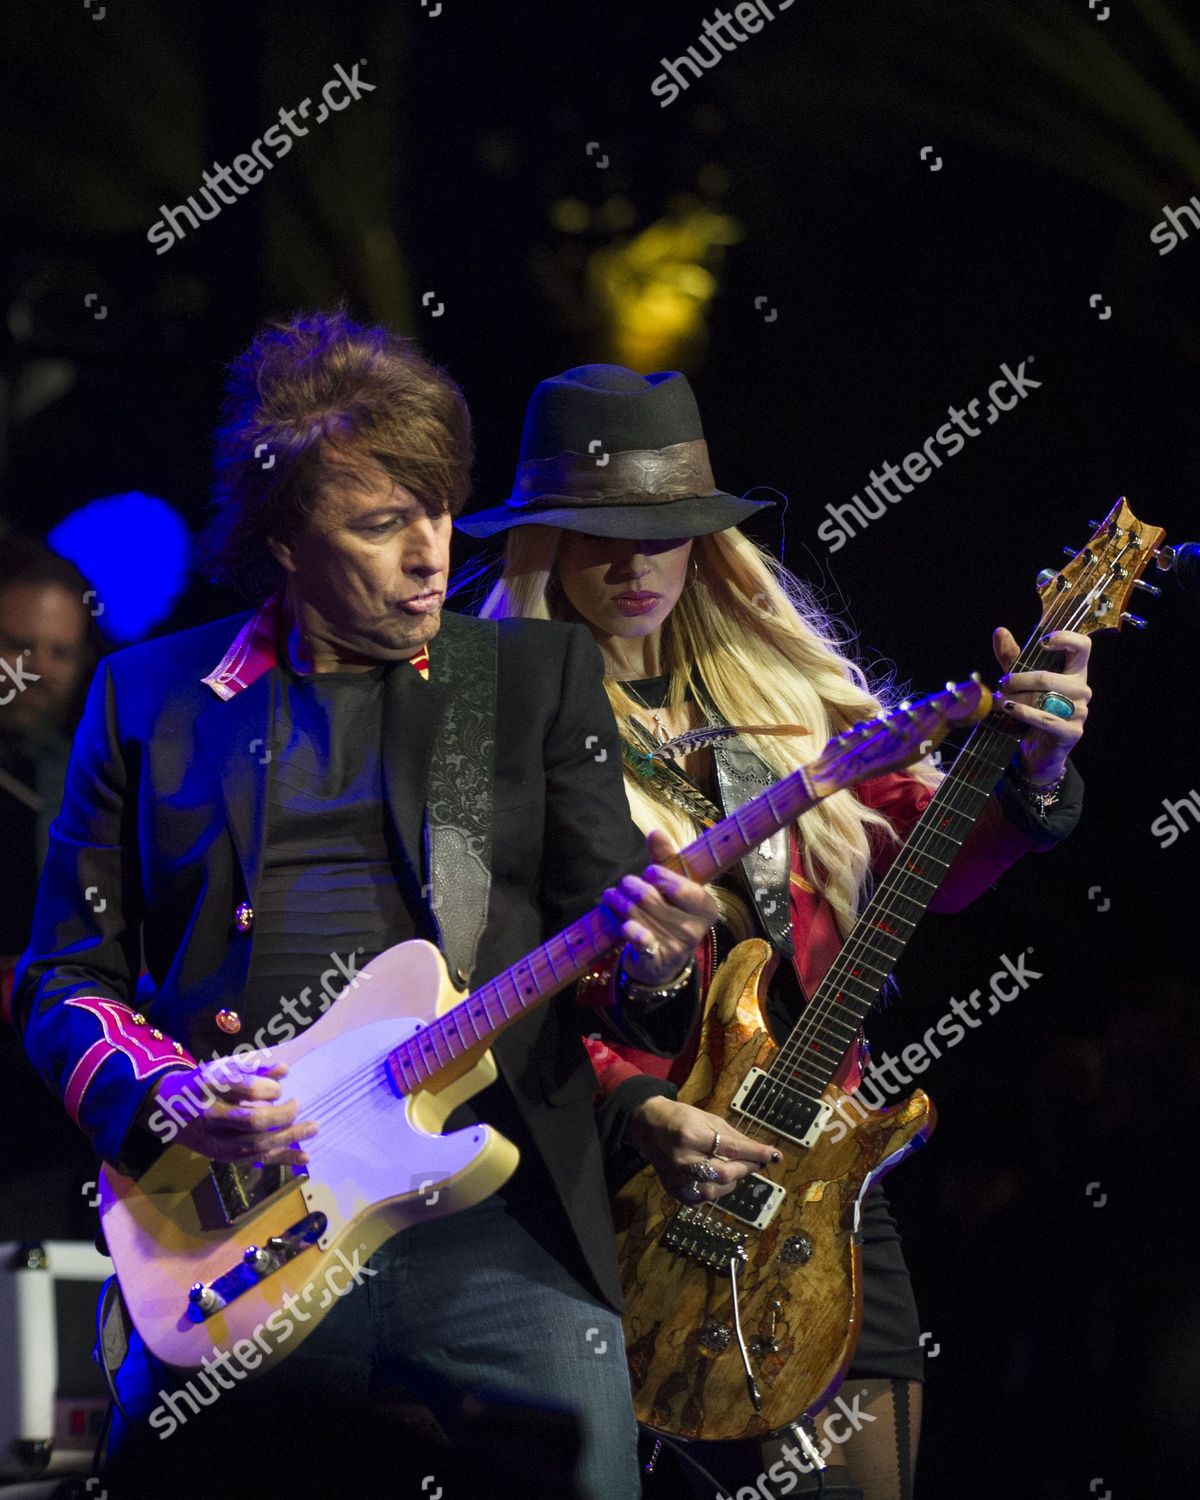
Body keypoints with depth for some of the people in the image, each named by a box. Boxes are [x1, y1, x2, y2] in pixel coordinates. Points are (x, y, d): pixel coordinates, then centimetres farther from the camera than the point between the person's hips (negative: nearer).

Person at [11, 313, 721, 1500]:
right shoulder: (149, 695, 11)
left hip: (500, 1223, 0)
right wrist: (167, 1095, -9)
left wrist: (650, 969, -17)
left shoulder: (539, 674, 12)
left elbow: (609, 934, 7)